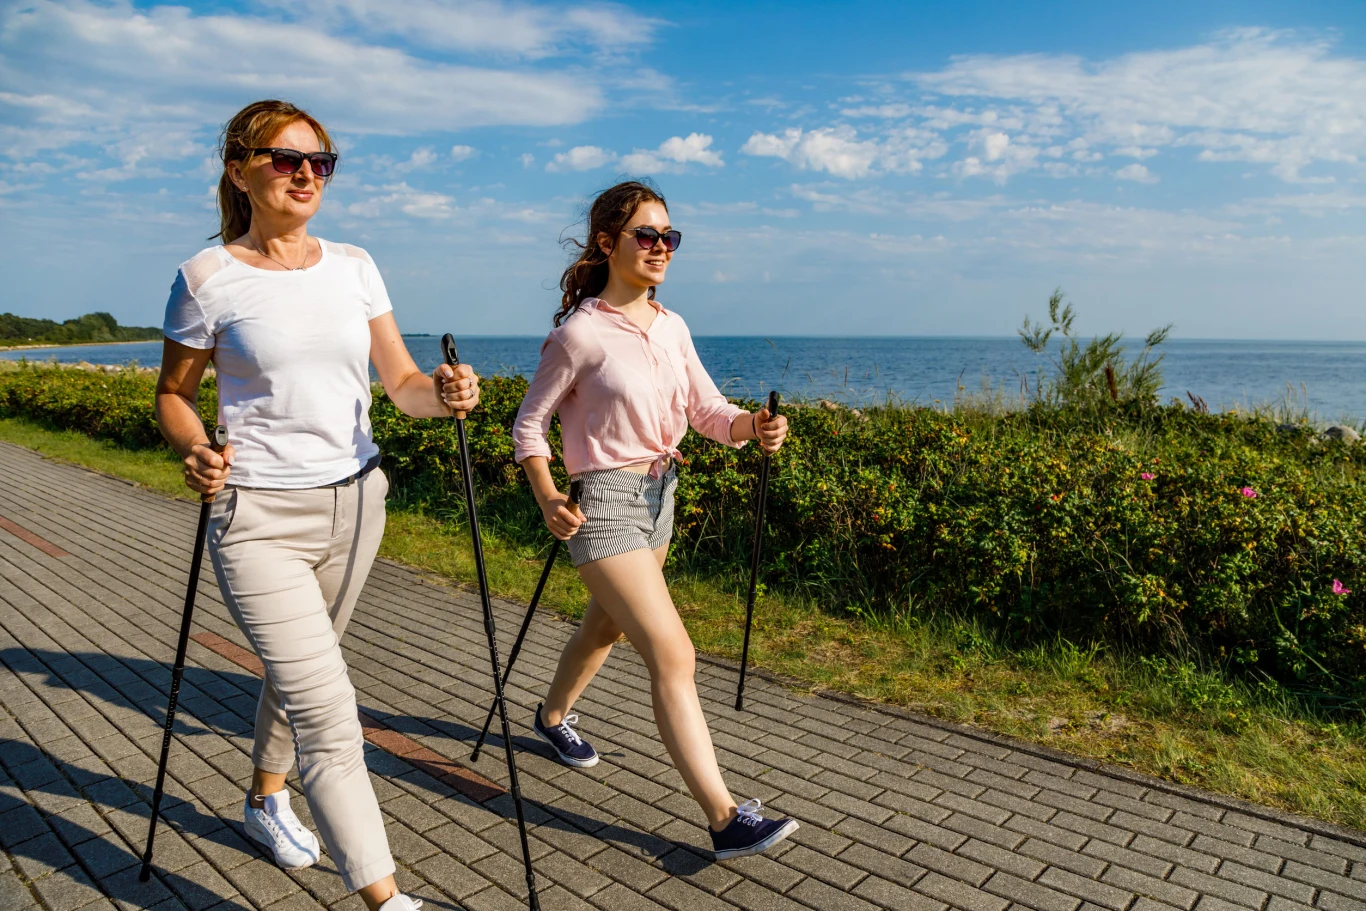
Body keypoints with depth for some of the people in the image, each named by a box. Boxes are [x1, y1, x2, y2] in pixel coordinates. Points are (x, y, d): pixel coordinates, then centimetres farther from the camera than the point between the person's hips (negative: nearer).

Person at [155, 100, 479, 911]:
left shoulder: (354, 267, 5)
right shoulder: (208, 278, -5)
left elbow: (401, 382, 4)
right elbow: (174, 392, 5)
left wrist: (444, 393, -18)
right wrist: (195, 452, -16)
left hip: (354, 502, 5)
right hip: (260, 516, -4)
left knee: (301, 670, 22)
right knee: (328, 713, -10)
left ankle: (266, 799, 48)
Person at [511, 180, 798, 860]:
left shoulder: (671, 328, 6)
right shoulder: (580, 332, -13)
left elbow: (707, 410, 5)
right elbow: (529, 422, -6)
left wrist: (754, 427, -17)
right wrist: (547, 500, -20)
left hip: (659, 496, 8)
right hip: (606, 503, -8)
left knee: (606, 626, 25)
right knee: (673, 655, -12)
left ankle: (552, 716, 53)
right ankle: (725, 819, -6)